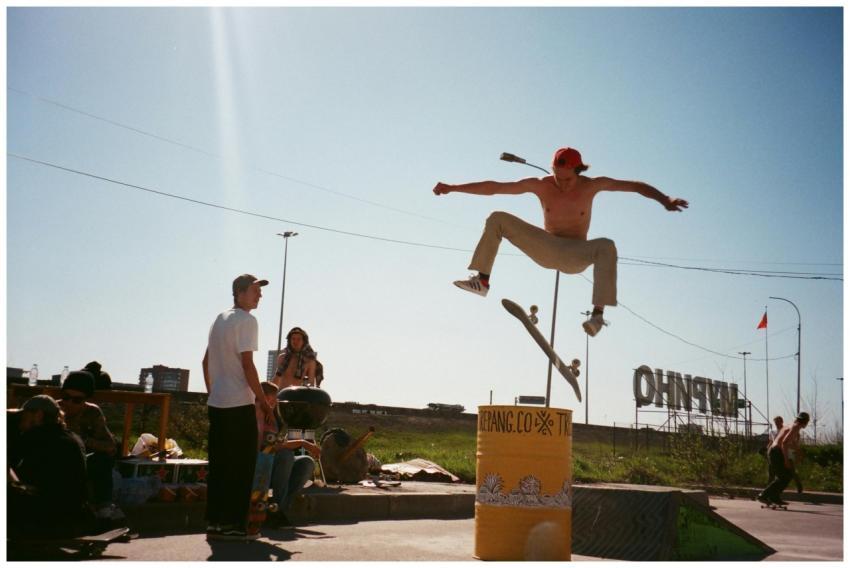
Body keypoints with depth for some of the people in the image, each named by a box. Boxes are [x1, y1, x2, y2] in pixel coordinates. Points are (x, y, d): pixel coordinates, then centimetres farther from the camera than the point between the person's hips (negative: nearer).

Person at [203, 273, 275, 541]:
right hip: (239, 404, -8)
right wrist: (265, 402, -11)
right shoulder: (246, 320, -10)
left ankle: (215, 523, 16)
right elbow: (247, 365, -16)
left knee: (219, 464, 11)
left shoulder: (220, 319, 17)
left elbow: (206, 362, 20)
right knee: (242, 466, -1)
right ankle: (233, 525, 1)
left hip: (216, 403, 9)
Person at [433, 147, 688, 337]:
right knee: (497, 219, -9)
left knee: (607, 247, -36)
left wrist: (665, 200, -22)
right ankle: (482, 280, -10)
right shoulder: (540, 185, -9)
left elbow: (637, 186, -8)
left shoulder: (591, 185, -12)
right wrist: (453, 188, -11)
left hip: (575, 256, -2)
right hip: (546, 249, 3)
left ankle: (598, 313, -40)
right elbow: (493, 187, -8)